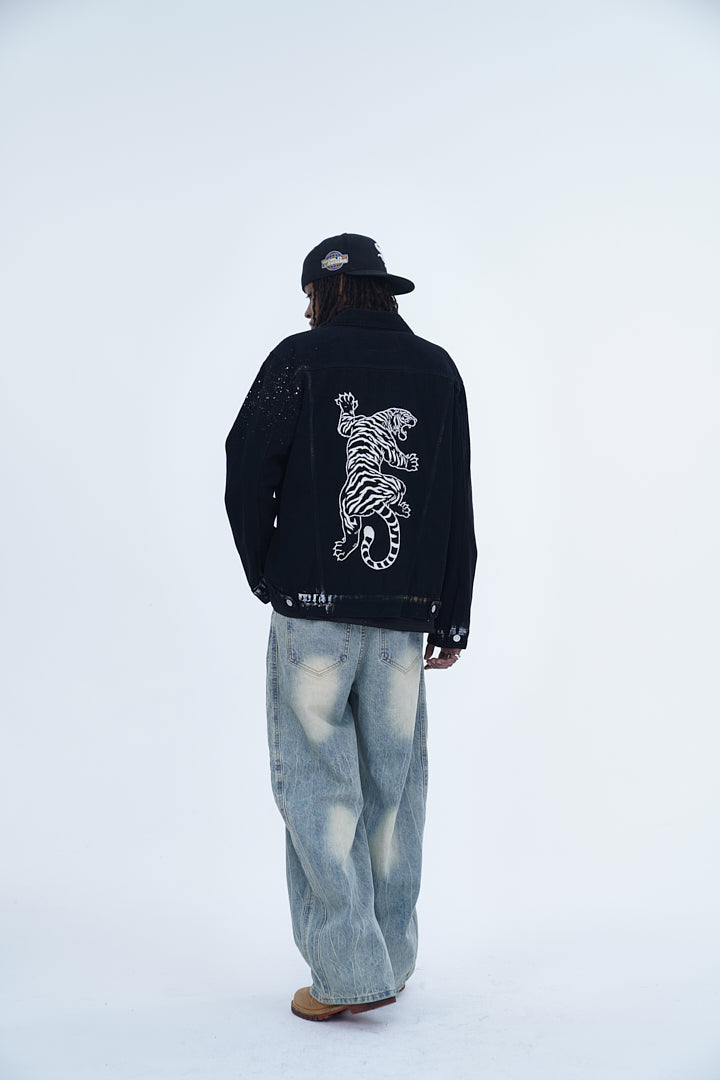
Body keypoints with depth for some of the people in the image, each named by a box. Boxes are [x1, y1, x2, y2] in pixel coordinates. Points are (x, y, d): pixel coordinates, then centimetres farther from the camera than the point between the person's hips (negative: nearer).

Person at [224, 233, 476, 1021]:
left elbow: (247, 472, -7)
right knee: (390, 783, 11)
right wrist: (452, 620, 10)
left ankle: (347, 971, 1)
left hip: (313, 606, -4)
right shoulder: (437, 371, 11)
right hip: (405, 614, 4)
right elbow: (457, 505, 8)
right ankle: (389, 962, 20)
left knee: (317, 780, 2)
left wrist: (264, 573, 9)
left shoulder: (301, 359, 0)